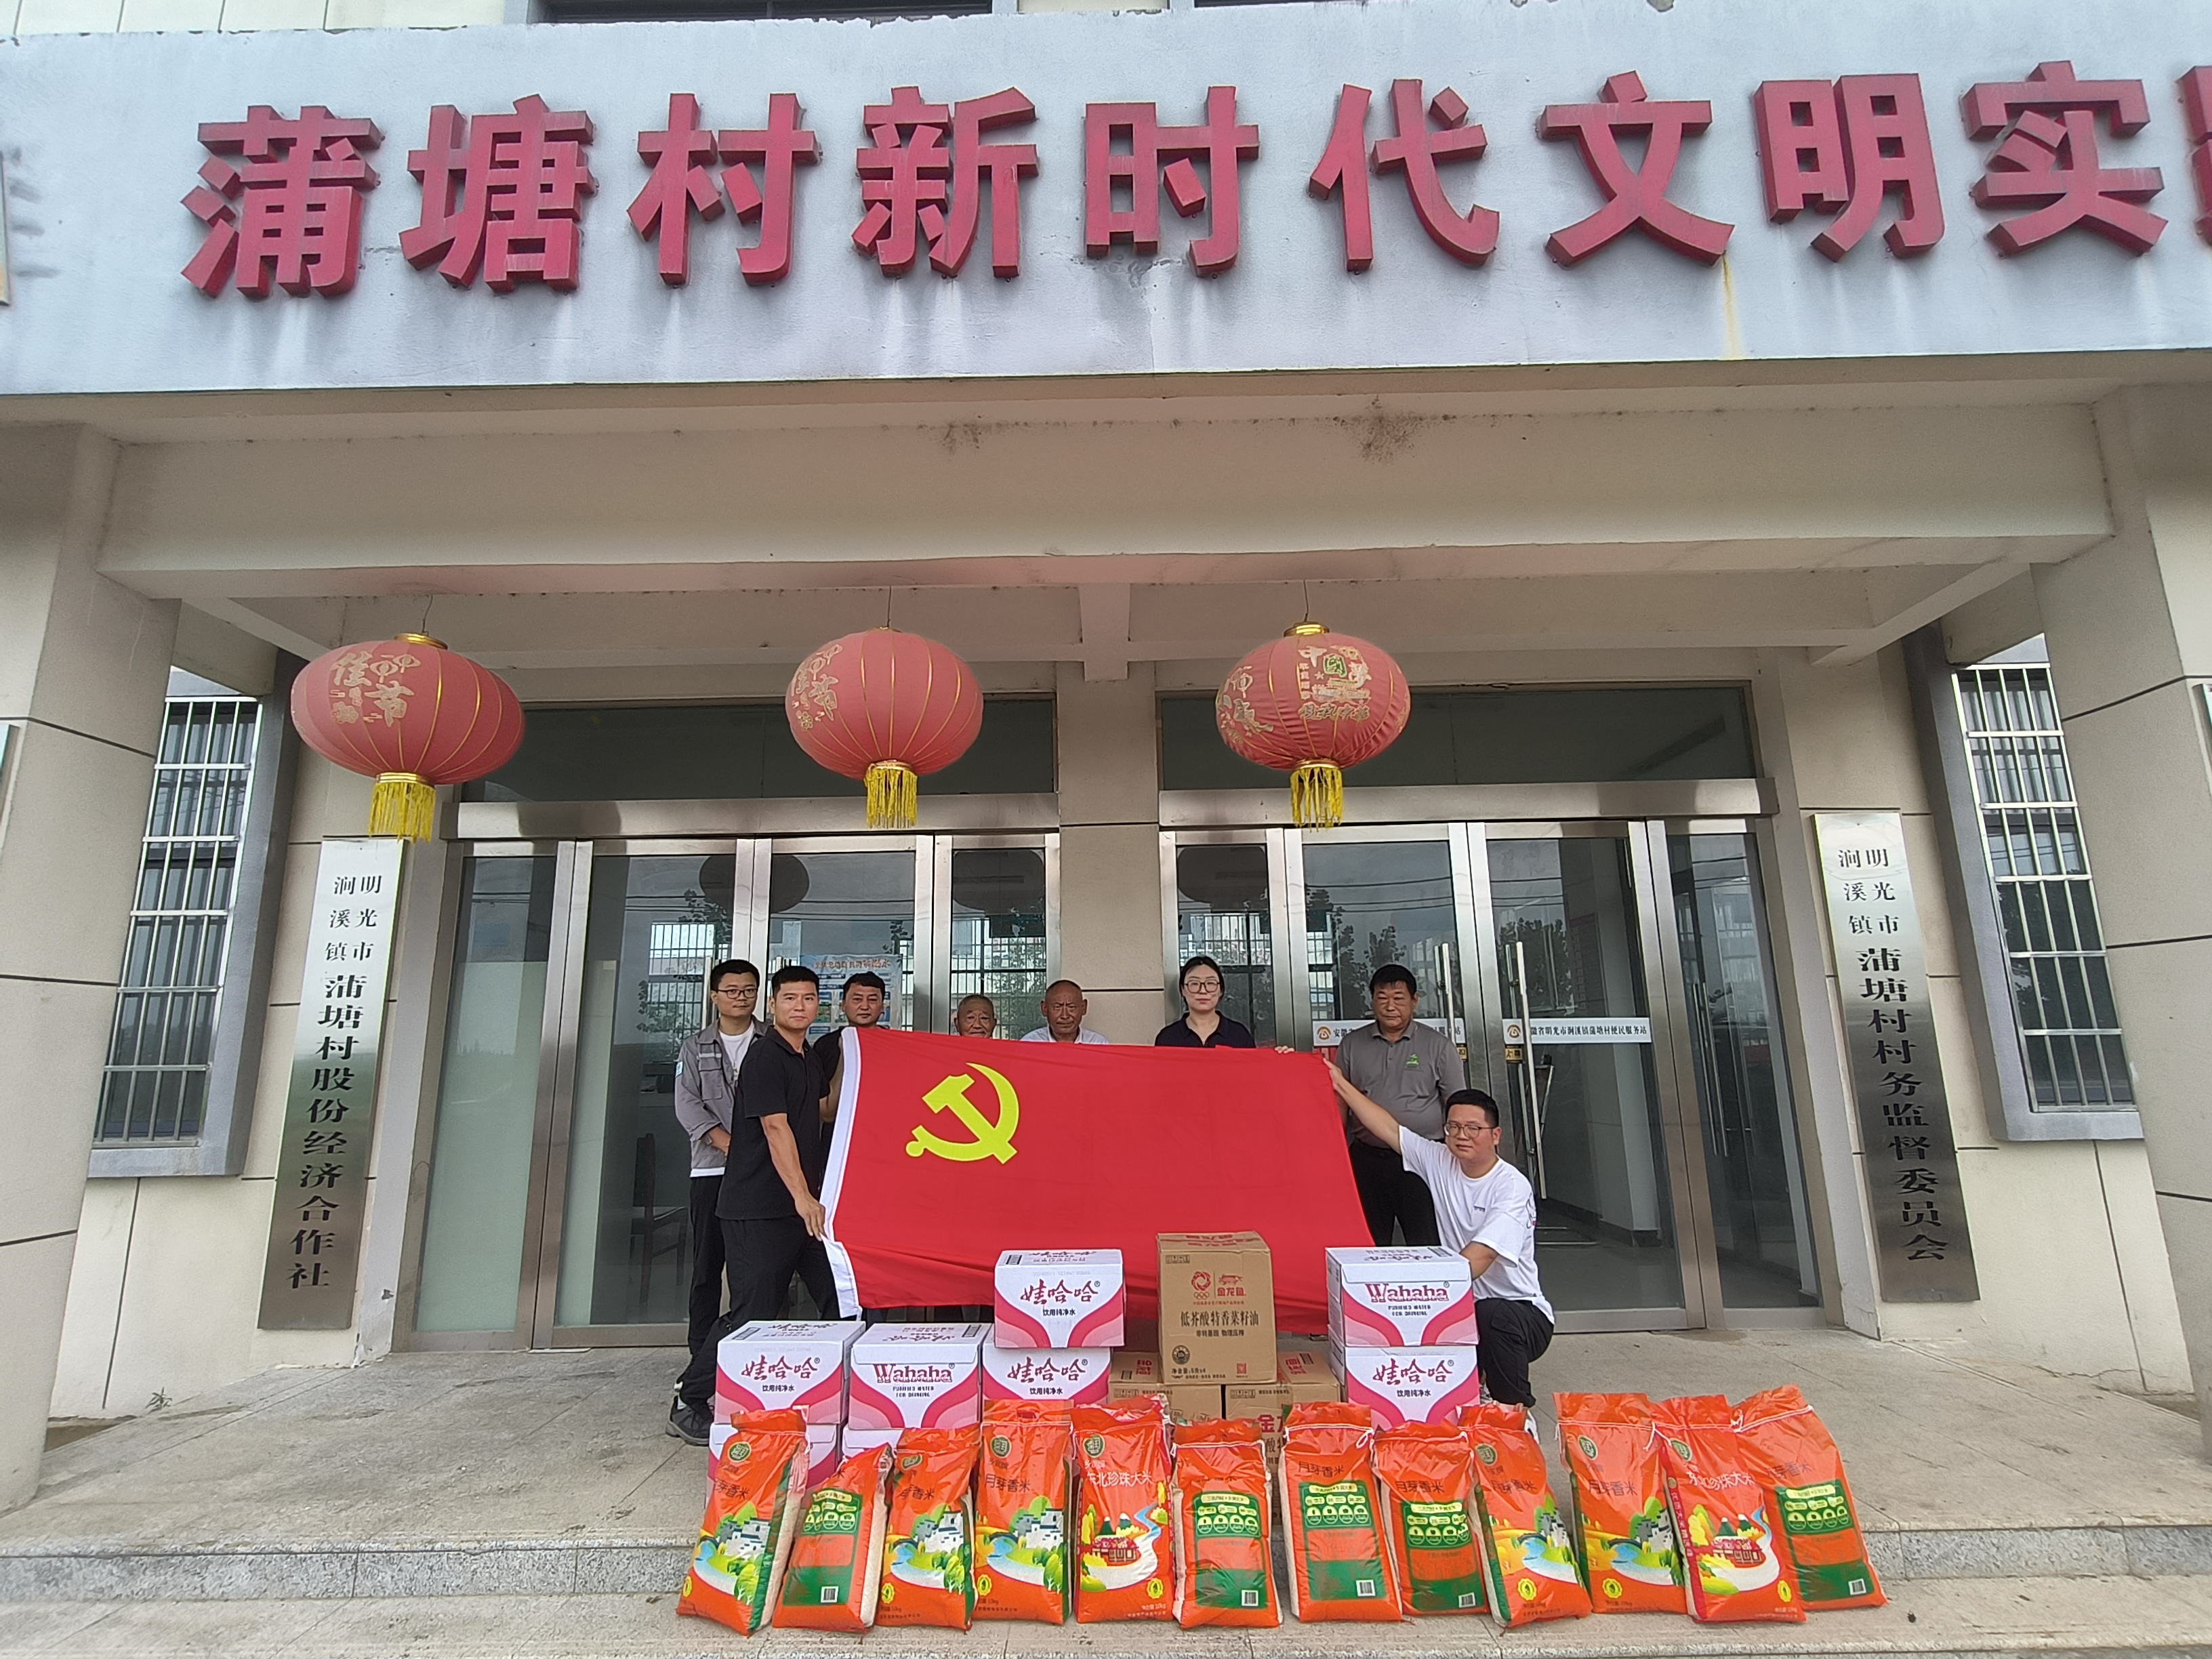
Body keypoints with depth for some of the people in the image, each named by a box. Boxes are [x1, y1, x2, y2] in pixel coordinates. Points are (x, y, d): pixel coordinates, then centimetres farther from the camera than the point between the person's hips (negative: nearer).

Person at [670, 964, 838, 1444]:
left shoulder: (808, 1058, 15)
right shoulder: (765, 1056, -12)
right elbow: (776, 1129, -21)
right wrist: (803, 1197, -25)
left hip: (804, 1205, 8)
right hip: (760, 1209, -8)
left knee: (842, 1300, 9)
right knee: (754, 1313, -4)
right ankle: (688, 1404, 13)